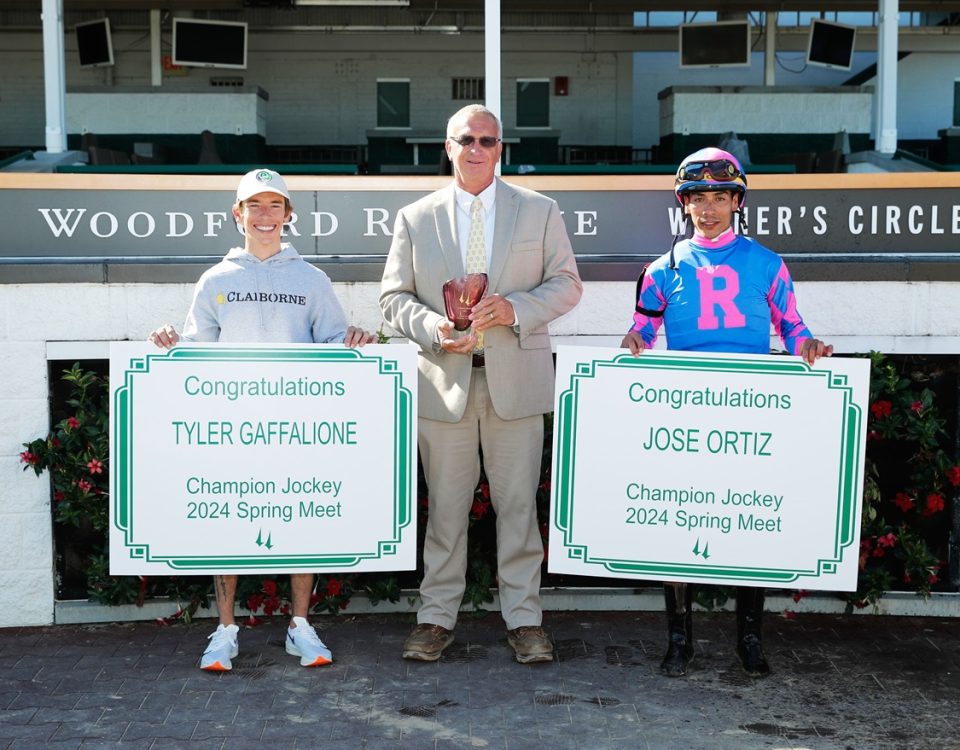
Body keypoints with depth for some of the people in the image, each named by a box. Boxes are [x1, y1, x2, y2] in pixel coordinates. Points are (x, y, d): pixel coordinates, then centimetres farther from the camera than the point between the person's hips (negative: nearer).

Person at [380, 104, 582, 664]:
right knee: (445, 506, 6)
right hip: (444, 379, 1)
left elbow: (567, 283, 6)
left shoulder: (540, 212, 8)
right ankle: (437, 617, 17)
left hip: (516, 377, 0)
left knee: (519, 502, 4)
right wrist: (434, 328, -12)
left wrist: (515, 308, -12)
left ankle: (525, 618, 14)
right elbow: (394, 296, 8)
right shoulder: (415, 219, 9)